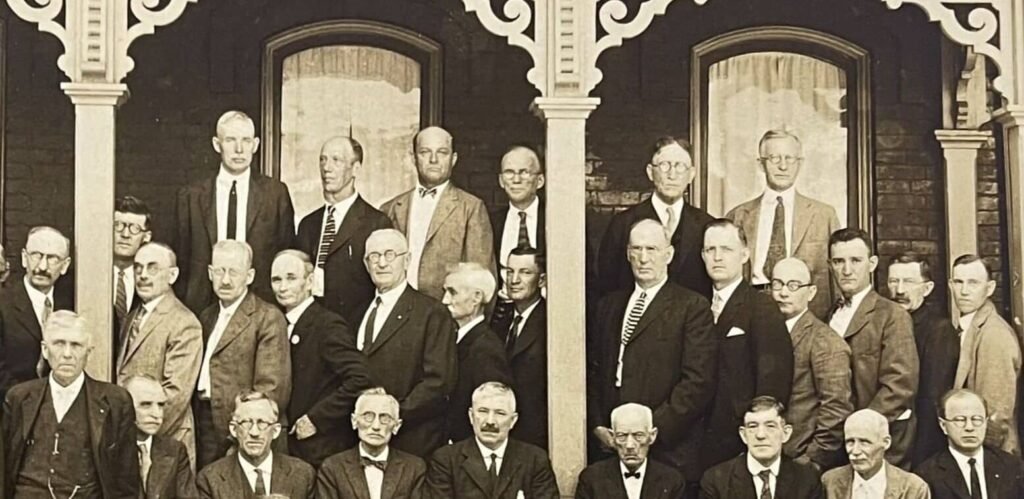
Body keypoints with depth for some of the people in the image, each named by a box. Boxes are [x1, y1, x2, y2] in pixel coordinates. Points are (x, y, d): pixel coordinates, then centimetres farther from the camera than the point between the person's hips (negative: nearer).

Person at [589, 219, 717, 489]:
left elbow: (698, 382, -11)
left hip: (668, 451, -4)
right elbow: (594, 370, 15)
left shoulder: (692, 307, -3)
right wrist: (597, 426, 2)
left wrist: (652, 430, -14)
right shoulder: (610, 305, 15)